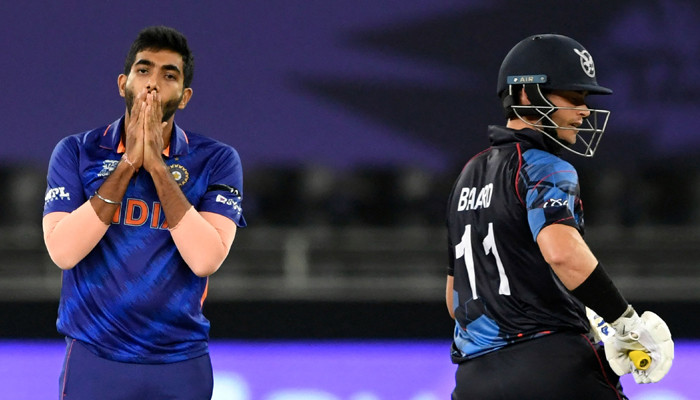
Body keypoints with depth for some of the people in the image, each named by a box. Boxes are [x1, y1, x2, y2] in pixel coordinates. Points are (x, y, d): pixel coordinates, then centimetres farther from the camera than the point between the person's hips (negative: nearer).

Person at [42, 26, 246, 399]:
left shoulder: (216, 161, -2)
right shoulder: (76, 152, 0)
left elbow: (205, 259, -16)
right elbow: (62, 252, -14)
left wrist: (156, 164, -17)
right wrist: (127, 164, -16)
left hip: (181, 367, 0)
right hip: (92, 364, 0)